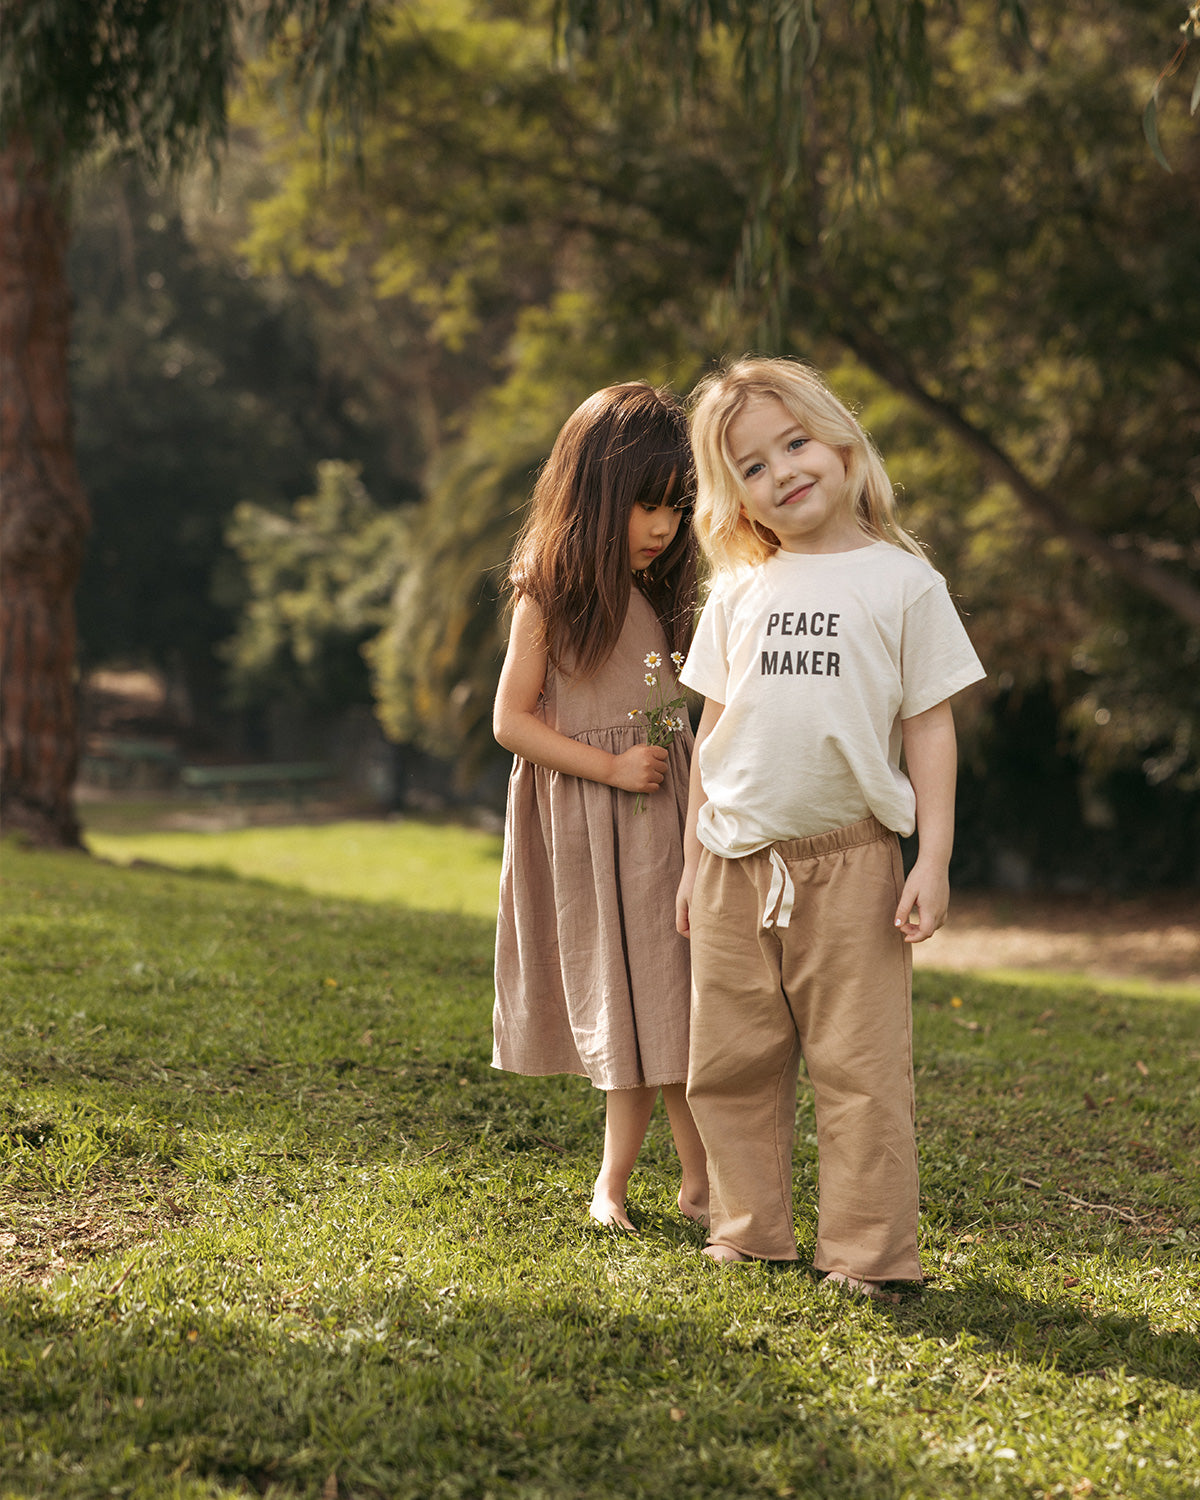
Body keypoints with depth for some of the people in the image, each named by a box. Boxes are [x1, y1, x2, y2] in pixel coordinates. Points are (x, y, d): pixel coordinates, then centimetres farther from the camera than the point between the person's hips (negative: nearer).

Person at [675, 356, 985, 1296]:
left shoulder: (901, 580, 0)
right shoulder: (738, 593, 9)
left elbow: (930, 727, -1)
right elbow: (714, 728, 14)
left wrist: (933, 861, -7)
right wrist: (695, 859, 13)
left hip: (852, 860, -3)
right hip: (738, 865, 4)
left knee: (859, 1065, -3)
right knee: (734, 1061, 8)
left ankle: (867, 1253, 6)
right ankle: (752, 1234, 21)